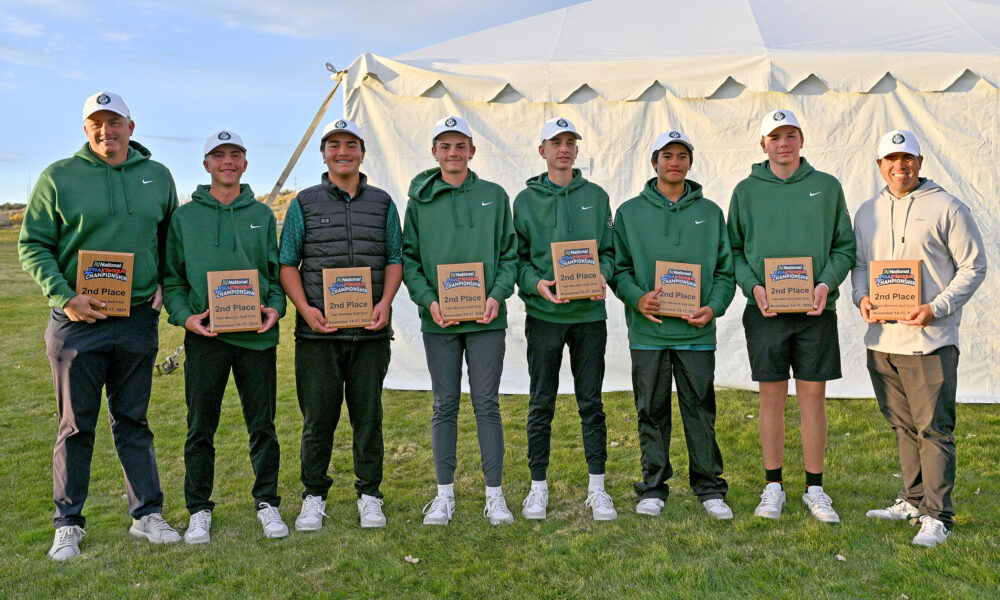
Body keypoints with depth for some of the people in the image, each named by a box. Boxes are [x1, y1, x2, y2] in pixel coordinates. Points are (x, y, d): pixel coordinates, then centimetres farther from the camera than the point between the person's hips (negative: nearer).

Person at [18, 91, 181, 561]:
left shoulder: (157, 176, 9)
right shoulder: (58, 177, -1)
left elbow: (170, 237, 19)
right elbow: (32, 245, -1)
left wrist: (164, 284, 5)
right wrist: (64, 297, -12)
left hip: (138, 319, 2)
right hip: (78, 321, -2)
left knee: (133, 421, 11)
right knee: (76, 425, 6)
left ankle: (146, 514, 20)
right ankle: (68, 524, 19)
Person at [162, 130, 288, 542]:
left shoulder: (262, 215, 12)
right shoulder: (185, 216, 7)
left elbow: (277, 271, 13)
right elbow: (171, 277, 7)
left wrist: (276, 308, -4)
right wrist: (184, 315, -8)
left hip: (257, 335, 1)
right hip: (205, 335, -1)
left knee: (262, 425, 7)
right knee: (200, 427, 6)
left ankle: (267, 502, 21)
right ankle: (199, 510, 20)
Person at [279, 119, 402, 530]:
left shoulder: (382, 203, 13)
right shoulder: (304, 203, 9)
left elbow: (395, 259, 11)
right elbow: (287, 264, 6)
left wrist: (385, 302, -6)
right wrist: (305, 308, -8)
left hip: (370, 330, 1)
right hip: (318, 331, -1)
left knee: (368, 415, 6)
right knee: (318, 416, 3)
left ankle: (369, 496, 19)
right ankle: (314, 496, 19)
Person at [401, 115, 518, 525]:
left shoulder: (494, 196, 6)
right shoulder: (420, 200, 6)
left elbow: (510, 253, 6)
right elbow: (408, 258, 5)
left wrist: (498, 295, -10)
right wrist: (428, 300, -10)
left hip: (486, 320, 0)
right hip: (438, 321, 1)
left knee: (487, 404, 3)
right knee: (444, 406, 7)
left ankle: (494, 494, 14)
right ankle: (444, 494, 18)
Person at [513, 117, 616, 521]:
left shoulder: (596, 196, 10)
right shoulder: (526, 200, 6)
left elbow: (609, 249, 10)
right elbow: (516, 256, 4)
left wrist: (602, 275, -10)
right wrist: (536, 283, -14)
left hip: (590, 313, 1)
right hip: (543, 314, -1)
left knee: (591, 403, 6)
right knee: (541, 404, 5)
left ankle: (597, 488, 16)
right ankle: (538, 487, 17)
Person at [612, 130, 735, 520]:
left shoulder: (710, 213, 11)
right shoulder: (629, 213, 8)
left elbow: (726, 270, 10)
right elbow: (617, 268, 5)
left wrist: (714, 306, -7)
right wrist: (637, 298, -13)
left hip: (697, 332, 1)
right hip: (648, 331, 0)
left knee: (701, 411, 4)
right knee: (651, 413, 7)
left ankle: (709, 488, 17)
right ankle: (653, 489, 18)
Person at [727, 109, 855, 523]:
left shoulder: (827, 187, 7)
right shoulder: (746, 190, 7)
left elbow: (845, 246, 8)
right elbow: (733, 250, 7)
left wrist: (826, 282, -9)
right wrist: (753, 286, -9)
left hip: (816, 310, 0)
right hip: (765, 311, 0)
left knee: (813, 396, 4)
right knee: (771, 396, 5)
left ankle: (814, 488, 16)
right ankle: (773, 486, 17)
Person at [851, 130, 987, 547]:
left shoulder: (947, 208, -2)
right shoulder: (866, 213, 14)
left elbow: (973, 267, -2)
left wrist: (937, 308, -15)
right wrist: (862, 296, 0)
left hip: (931, 340, -5)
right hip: (881, 340, 6)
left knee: (934, 429, -3)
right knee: (902, 425, 15)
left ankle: (937, 515, 4)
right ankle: (913, 500, 28)